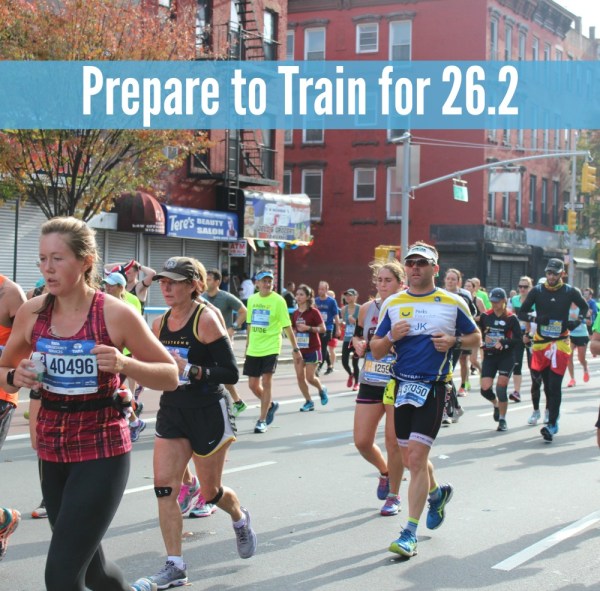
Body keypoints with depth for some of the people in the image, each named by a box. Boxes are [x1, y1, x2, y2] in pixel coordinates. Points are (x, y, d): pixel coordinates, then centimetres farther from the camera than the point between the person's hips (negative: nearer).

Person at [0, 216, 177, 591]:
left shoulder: (116, 314, -12)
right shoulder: (32, 313, 0)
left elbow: (170, 376, -5)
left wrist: (125, 365, -23)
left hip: (102, 452, -5)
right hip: (53, 451, 5)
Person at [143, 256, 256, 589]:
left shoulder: (206, 319, -15)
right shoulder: (160, 324, 3)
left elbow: (231, 374, -18)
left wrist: (189, 369, -28)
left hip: (208, 414, -5)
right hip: (172, 411, 5)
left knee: (211, 492, 8)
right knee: (163, 486, -7)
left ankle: (240, 518, 43)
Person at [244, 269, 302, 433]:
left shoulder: (278, 300, -8)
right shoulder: (252, 299, 6)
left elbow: (287, 326, -6)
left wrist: (295, 348, -6)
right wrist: (247, 345, 19)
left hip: (271, 348, -5)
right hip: (254, 349, 5)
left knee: (266, 382, -9)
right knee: (253, 385, 6)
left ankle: (262, 420, 0)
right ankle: (271, 405, 34)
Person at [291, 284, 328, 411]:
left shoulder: (314, 312, -10)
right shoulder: (296, 313, 7)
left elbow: (323, 329, -12)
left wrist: (308, 328, -22)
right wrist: (293, 331, -3)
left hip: (312, 349, -6)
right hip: (299, 349, 6)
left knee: (310, 377, -6)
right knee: (300, 377, 0)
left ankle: (322, 390, 25)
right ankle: (308, 402, 13)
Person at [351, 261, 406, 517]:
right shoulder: (367, 309, 4)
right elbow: (356, 335, 19)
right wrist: (358, 345, -3)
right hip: (370, 383, 4)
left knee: (394, 441, -1)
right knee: (362, 441, 2)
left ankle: (393, 496, 18)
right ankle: (384, 472, 34)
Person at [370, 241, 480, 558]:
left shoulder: (453, 303, 1)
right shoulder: (392, 304, 7)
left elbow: (475, 337, 11)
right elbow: (376, 350, 9)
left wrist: (454, 342, -9)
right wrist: (391, 337, -12)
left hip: (433, 387, -4)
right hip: (401, 385, 4)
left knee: (416, 458, -12)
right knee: (410, 458, 13)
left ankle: (410, 534, -5)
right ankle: (436, 492, 45)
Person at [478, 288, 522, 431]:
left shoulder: (511, 318, -6)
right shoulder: (485, 316, 3)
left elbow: (519, 339, -9)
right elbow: (478, 333, 18)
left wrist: (503, 342, -22)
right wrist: (483, 340, -2)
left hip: (506, 356, -3)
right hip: (489, 356, 3)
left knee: (501, 388, -8)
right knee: (485, 388, -6)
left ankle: (502, 420, 10)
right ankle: (496, 404, 28)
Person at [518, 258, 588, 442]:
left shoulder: (570, 292, 0)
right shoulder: (537, 291, 1)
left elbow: (584, 306, 17)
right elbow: (521, 313, 3)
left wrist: (578, 321, -2)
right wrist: (537, 318, -16)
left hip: (561, 342, -2)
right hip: (540, 342, 2)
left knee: (555, 385, -8)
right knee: (547, 383, 9)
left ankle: (552, 424, -9)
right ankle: (553, 412, 28)